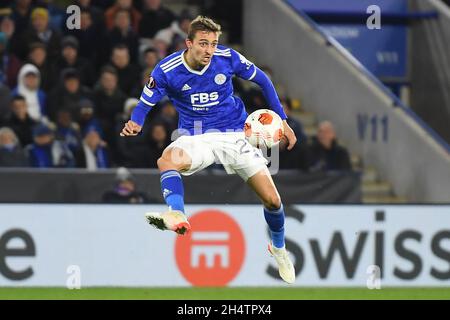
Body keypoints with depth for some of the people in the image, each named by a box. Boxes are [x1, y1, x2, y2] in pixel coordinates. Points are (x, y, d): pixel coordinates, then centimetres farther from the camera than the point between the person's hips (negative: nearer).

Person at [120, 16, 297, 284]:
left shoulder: (228, 58, -10)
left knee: (272, 200, -5)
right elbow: (145, 104, -1)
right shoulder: (167, 70, -13)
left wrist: (283, 121, 5)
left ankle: (279, 248, 25)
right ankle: (177, 215, -59)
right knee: (167, 159, -37)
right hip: (196, 137, -1)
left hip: (234, 135, 1)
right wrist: (135, 123, -25)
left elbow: (262, 80, 6)